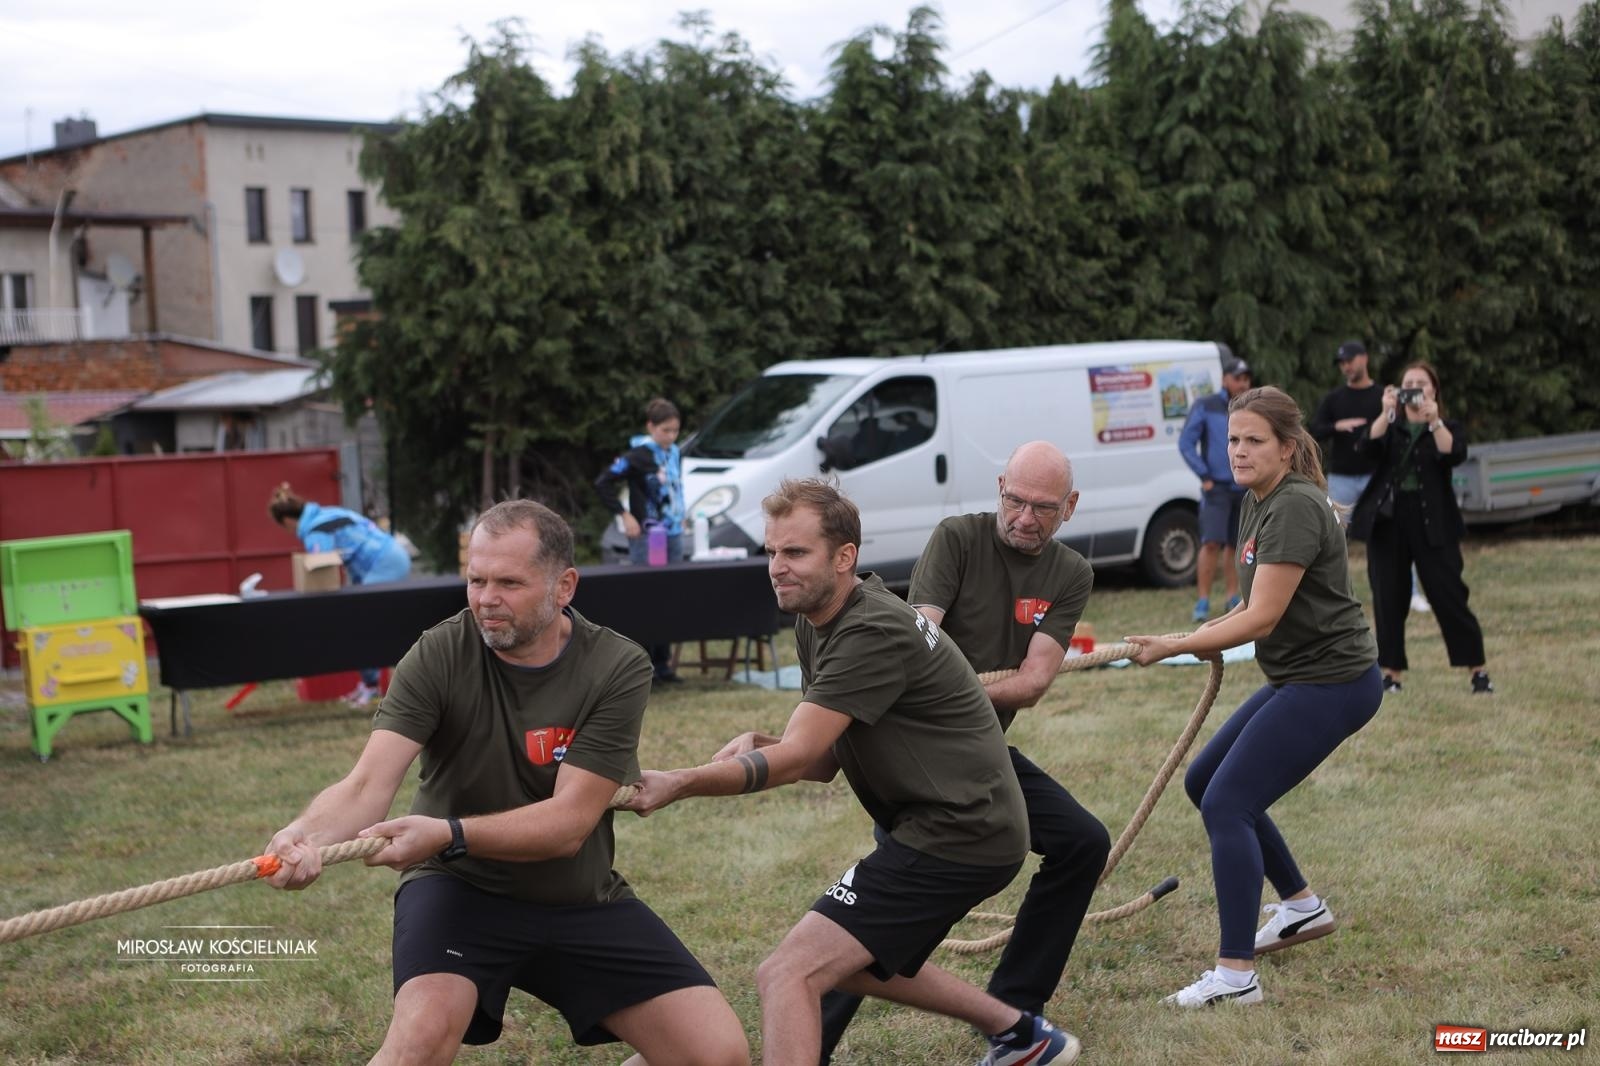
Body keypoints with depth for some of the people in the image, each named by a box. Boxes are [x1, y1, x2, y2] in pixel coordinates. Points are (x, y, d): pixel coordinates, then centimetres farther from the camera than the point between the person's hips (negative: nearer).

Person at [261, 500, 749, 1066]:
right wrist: (306, 834, -49)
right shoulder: (439, 655, -15)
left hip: (581, 902, 2)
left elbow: (568, 821, -21)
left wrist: (448, 835, -38)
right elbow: (368, 785, -25)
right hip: (459, 889, -2)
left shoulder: (618, 668, -14)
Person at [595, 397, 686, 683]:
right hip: (647, 536, -7)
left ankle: (662, 662, 14)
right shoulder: (639, 455, -11)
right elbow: (602, 482, -14)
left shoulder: (675, 453, 11)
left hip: (674, 535, 7)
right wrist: (624, 515, -15)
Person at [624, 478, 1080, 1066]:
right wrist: (757, 745, -9)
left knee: (787, 973, -17)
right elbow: (825, 761, 12)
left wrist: (677, 785, -33)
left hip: (958, 836, -11)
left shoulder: (875, 634, -21)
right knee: (857, 957, 29)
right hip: (961, 825, 11)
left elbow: (797, 758, -26)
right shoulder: (817, 624, 9)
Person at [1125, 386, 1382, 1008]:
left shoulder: (1295, 506, -21)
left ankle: (1236, 975, -12)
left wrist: (1176, 647, -23)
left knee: (1226, 803, -15)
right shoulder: (1257, 502, 9)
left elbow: (1263, 616, -25)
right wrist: (1208, 636, 6)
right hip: (1297, 677, 10)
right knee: (1205, 782, 17)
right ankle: (1302, 906, 29)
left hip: (1331, 682, -10)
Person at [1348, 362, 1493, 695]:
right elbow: (1370, 444, -10)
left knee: (1449, 596, -5)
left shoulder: (1447, 427, 8)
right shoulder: (1390, 426, 13)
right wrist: (1387, 413, -24)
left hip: (1432, 524, -2)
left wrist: (1434, 421, -26)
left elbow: (1454, 454, -14)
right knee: (1388, 600, 2)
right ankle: (1391, 673, 10)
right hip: (1387, 521, 2)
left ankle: (1478, 671, 2)